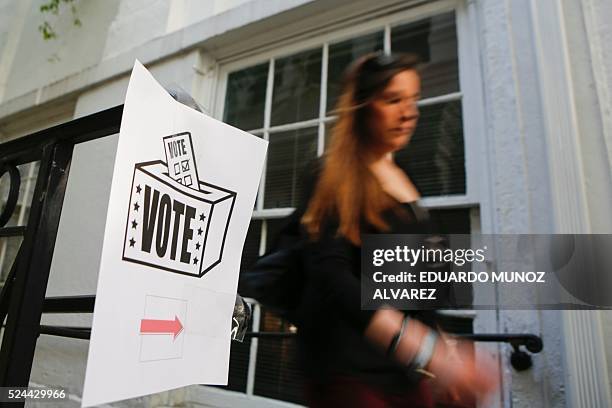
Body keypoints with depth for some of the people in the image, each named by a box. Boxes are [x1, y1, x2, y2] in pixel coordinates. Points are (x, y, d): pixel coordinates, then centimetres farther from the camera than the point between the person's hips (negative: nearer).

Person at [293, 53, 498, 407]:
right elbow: (331, 274, -26)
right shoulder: (334, 179, -11)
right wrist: (427, 351, -36)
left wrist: (441, 354, 19)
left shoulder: (404, 181, 9)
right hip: (350, 372, -6)